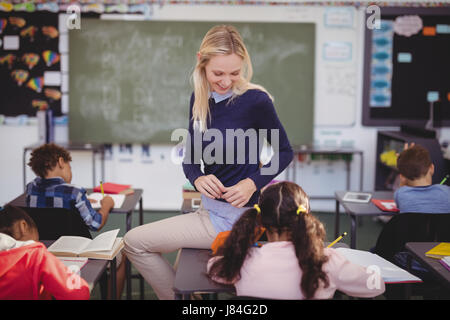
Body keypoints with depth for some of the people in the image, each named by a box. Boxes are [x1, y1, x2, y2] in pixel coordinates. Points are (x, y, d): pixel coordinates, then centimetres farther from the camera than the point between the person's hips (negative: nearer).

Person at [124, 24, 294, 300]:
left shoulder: (256, 100, -18)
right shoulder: (200, 99, 1)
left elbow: (285, 152, -6)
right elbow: (190, 157, 7)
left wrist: (252, 183, -21)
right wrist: (198, 178, -16)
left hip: (235, 216, -7)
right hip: (210, 207, 7)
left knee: (135, 242, -4)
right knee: (180, 273, 26)